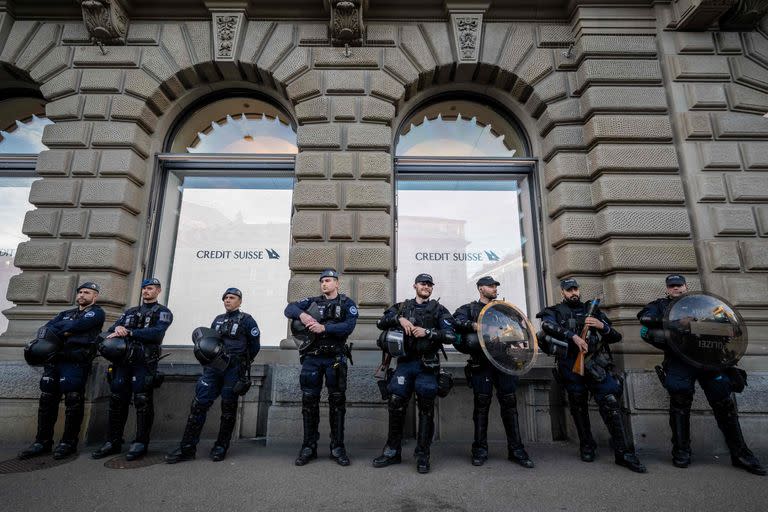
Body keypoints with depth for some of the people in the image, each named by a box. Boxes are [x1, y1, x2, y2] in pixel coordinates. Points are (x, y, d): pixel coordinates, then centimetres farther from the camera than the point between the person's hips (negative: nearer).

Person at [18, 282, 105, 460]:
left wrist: (57, 330, 2)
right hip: (54, 360, 7)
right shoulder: (66, 314, 27)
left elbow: (78, 325, -11)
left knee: (73, 402, -7)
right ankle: (42, 442, 15)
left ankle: (68, 443, 1)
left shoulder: (96, 313, 6)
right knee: (47, 400, 6)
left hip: (76, 362, -7)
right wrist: (65, 331, -10)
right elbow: (47, 328, 10)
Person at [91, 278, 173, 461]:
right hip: (123, 361, 6)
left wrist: (128, 332, -17)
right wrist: (117, 327, -12)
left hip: (145, 363, -5)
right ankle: (113, 442, 18)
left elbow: (157, 333, -13)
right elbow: (112, 329, 13)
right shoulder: (130, 312, 24)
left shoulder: (162, 312, 4)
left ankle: (141, 443, 3)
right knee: (117, 401, 7)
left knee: (142, 402, -5)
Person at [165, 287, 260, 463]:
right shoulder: (218, 320, 18)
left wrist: (241, 361, 7)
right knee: (198, 404, -2)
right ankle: (187, 448, 5)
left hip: (233, 370, -4)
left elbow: (255, 345, 3)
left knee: (228, 408, 3)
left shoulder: (246, 320, 1)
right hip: (213, 368, 5)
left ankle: (220, 448, 14)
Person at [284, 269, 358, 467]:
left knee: (337, 402, 5)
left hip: (335, 358, -2)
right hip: (312, 357, 2)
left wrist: (324, 328, -24)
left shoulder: (347, 304, 2)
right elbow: (289, 308, -2)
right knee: (309, 401, 6)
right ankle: (309, 447, 20)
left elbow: (349, 326, -15)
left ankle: (337, 447, 17)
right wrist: (301, 314, -23)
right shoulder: (312, 302, 11)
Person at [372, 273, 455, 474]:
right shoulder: (402, 307, 12)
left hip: (427, 365, -2)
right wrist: (399, 318, -13)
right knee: (396, 405, 1)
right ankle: (392, 452, 16)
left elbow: (450, 336, -5)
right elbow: (381, 323, 3)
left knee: (426, 409, 2)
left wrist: (427, 332, -15)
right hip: (405, 362, 2)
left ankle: (422, 455, 15)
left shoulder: (439, 310, 5)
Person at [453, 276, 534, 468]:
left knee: (509, 403, 2)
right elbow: (456, 322, -9)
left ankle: (516, 450, 12)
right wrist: (472, 325, -25)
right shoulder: (469, 309, 8)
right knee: (482, 404, -1)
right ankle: (480, 450, 10)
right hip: (481, 362, -3)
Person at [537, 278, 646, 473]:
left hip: (598, 365, 1)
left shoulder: (592, 310, 15)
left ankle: (624, 453, 1)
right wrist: (574, 336, -25)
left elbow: (616, 337, 14)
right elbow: (547, 325, -19)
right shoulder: (555, 312, 6)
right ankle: (586, 447, 24)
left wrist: (602, 326, -6)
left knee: (611, 404, -7)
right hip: (572, 366, -1)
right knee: (579, 407, 8)